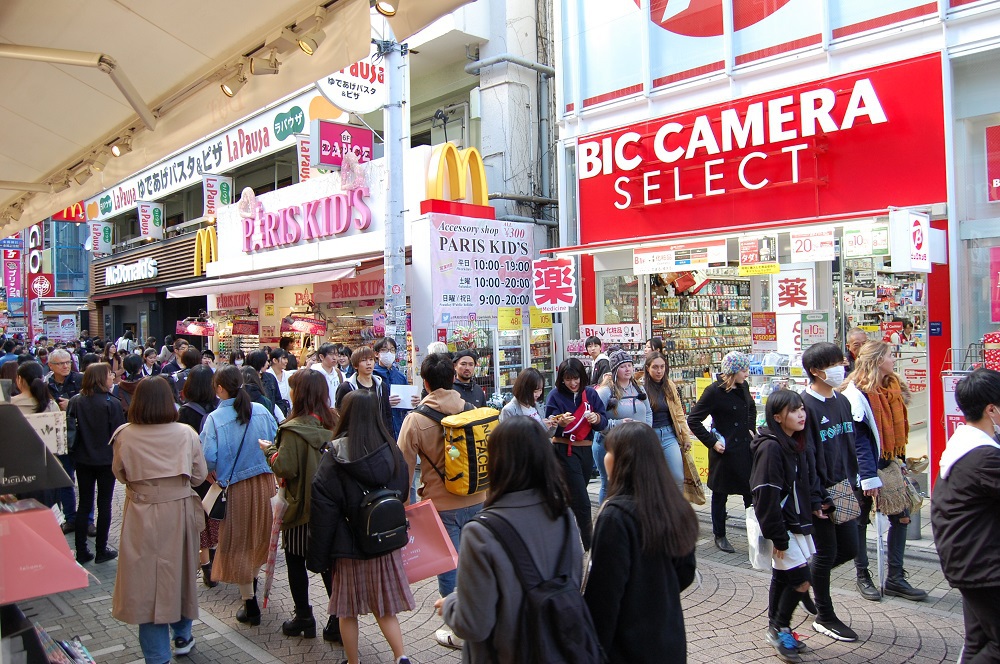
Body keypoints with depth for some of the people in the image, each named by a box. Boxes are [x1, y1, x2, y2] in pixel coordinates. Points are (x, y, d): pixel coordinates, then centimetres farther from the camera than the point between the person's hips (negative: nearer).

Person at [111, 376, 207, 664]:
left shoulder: (125, 436, -11)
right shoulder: (186, 434, -10)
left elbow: (120, 474, 4)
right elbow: (200, 475, -1)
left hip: (142, 516, -1)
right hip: (180, 511, 1)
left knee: (148, 575, 8)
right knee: (180, 570, 19)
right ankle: (182, 635, 36)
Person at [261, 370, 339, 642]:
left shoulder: (294, 429, -20)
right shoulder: (333, 422, -2)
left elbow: (285, 468, -20)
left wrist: (270, 450, -3)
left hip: (301, 505, -5)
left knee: (295, 561, 14)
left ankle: (304, 617, 24)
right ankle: (339, 622, 14)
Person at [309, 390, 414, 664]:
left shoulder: (334, 459, -15)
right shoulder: (391, 452, -6)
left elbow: (322, 512, -12)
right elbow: (402, 495, 6)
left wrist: (318, 557, -4)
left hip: (349, 545, -3)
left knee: (348, 612, 15)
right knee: (385, 610, 16)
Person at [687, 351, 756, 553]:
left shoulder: (743, 387, 3)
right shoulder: (714, 391, -17)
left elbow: (751, 408, 25)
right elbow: (693, 420, -17)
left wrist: (751, 430, 13)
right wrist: (712, 443, -17)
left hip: (745, 447, 6)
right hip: (725, 451, -6)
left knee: (752, 492, 11)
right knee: (720, 494, 9)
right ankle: (719, 536, 23)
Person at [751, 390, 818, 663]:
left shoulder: (798, 444, 8)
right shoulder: (770, 447, -21)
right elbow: (766, 497, -23)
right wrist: (778, 537, -21)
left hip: (796, 524, 8)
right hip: (782, 527, -8)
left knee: (782, 577, 16)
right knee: (801, 579, -7)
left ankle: (776, 630, 28)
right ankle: (779, 628, 10)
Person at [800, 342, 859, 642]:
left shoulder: (842, 401, 7)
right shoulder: (805, 405, -17)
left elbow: (849, 445, 16)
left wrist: (852, 482, 11)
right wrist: (815, 498, -18)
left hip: (843, 491, 7)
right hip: (820, 494, -7)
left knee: (849, 548, 12)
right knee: (827, 551, 4)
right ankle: (824, 617, 21)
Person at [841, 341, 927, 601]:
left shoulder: (893, 387, 6)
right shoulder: (857, 393, -18)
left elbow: (898, 428, 15)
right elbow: (858, 439, -20)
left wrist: (901, 461, 13)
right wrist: (869, 477, -22)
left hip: (889, 463, 7)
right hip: (866, 466, -7)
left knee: (901, 516, 7)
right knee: (861, 521, 8)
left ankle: (895, 579, 18)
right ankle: (863, 576, 21)